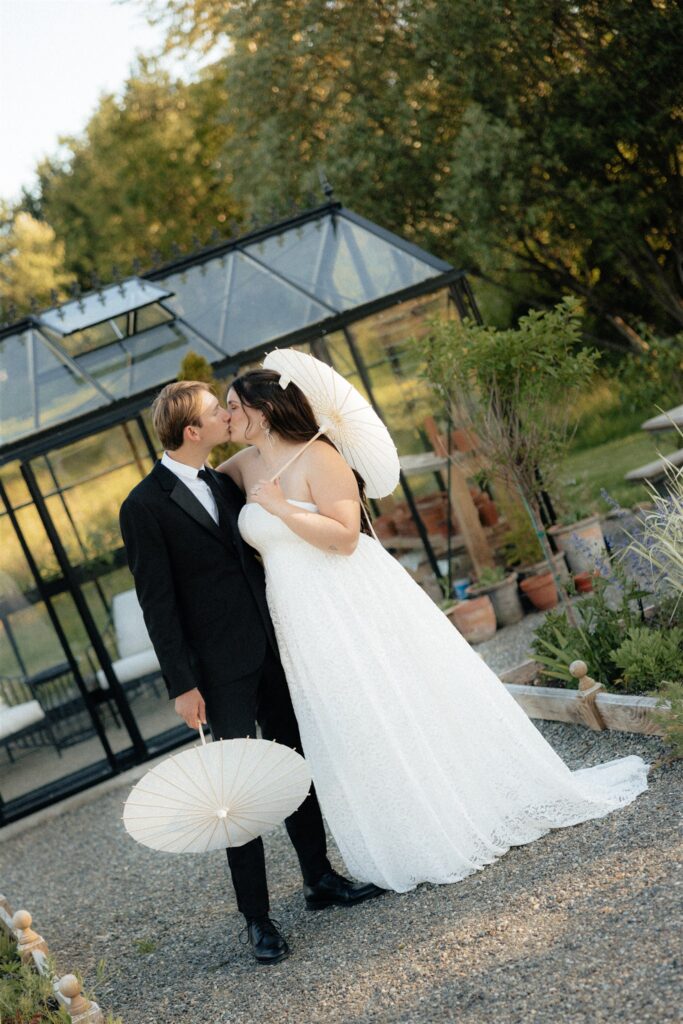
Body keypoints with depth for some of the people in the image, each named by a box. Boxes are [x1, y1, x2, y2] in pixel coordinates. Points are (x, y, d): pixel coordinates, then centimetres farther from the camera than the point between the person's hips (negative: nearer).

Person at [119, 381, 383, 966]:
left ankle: (320, 879, 29)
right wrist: (182, 684, -14)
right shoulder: (144, 507, -13)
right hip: (220, 670, -7)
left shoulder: (223, 483, 9)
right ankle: (258, 918, 10)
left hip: (270, 651, 7)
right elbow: (157, 603, -13)